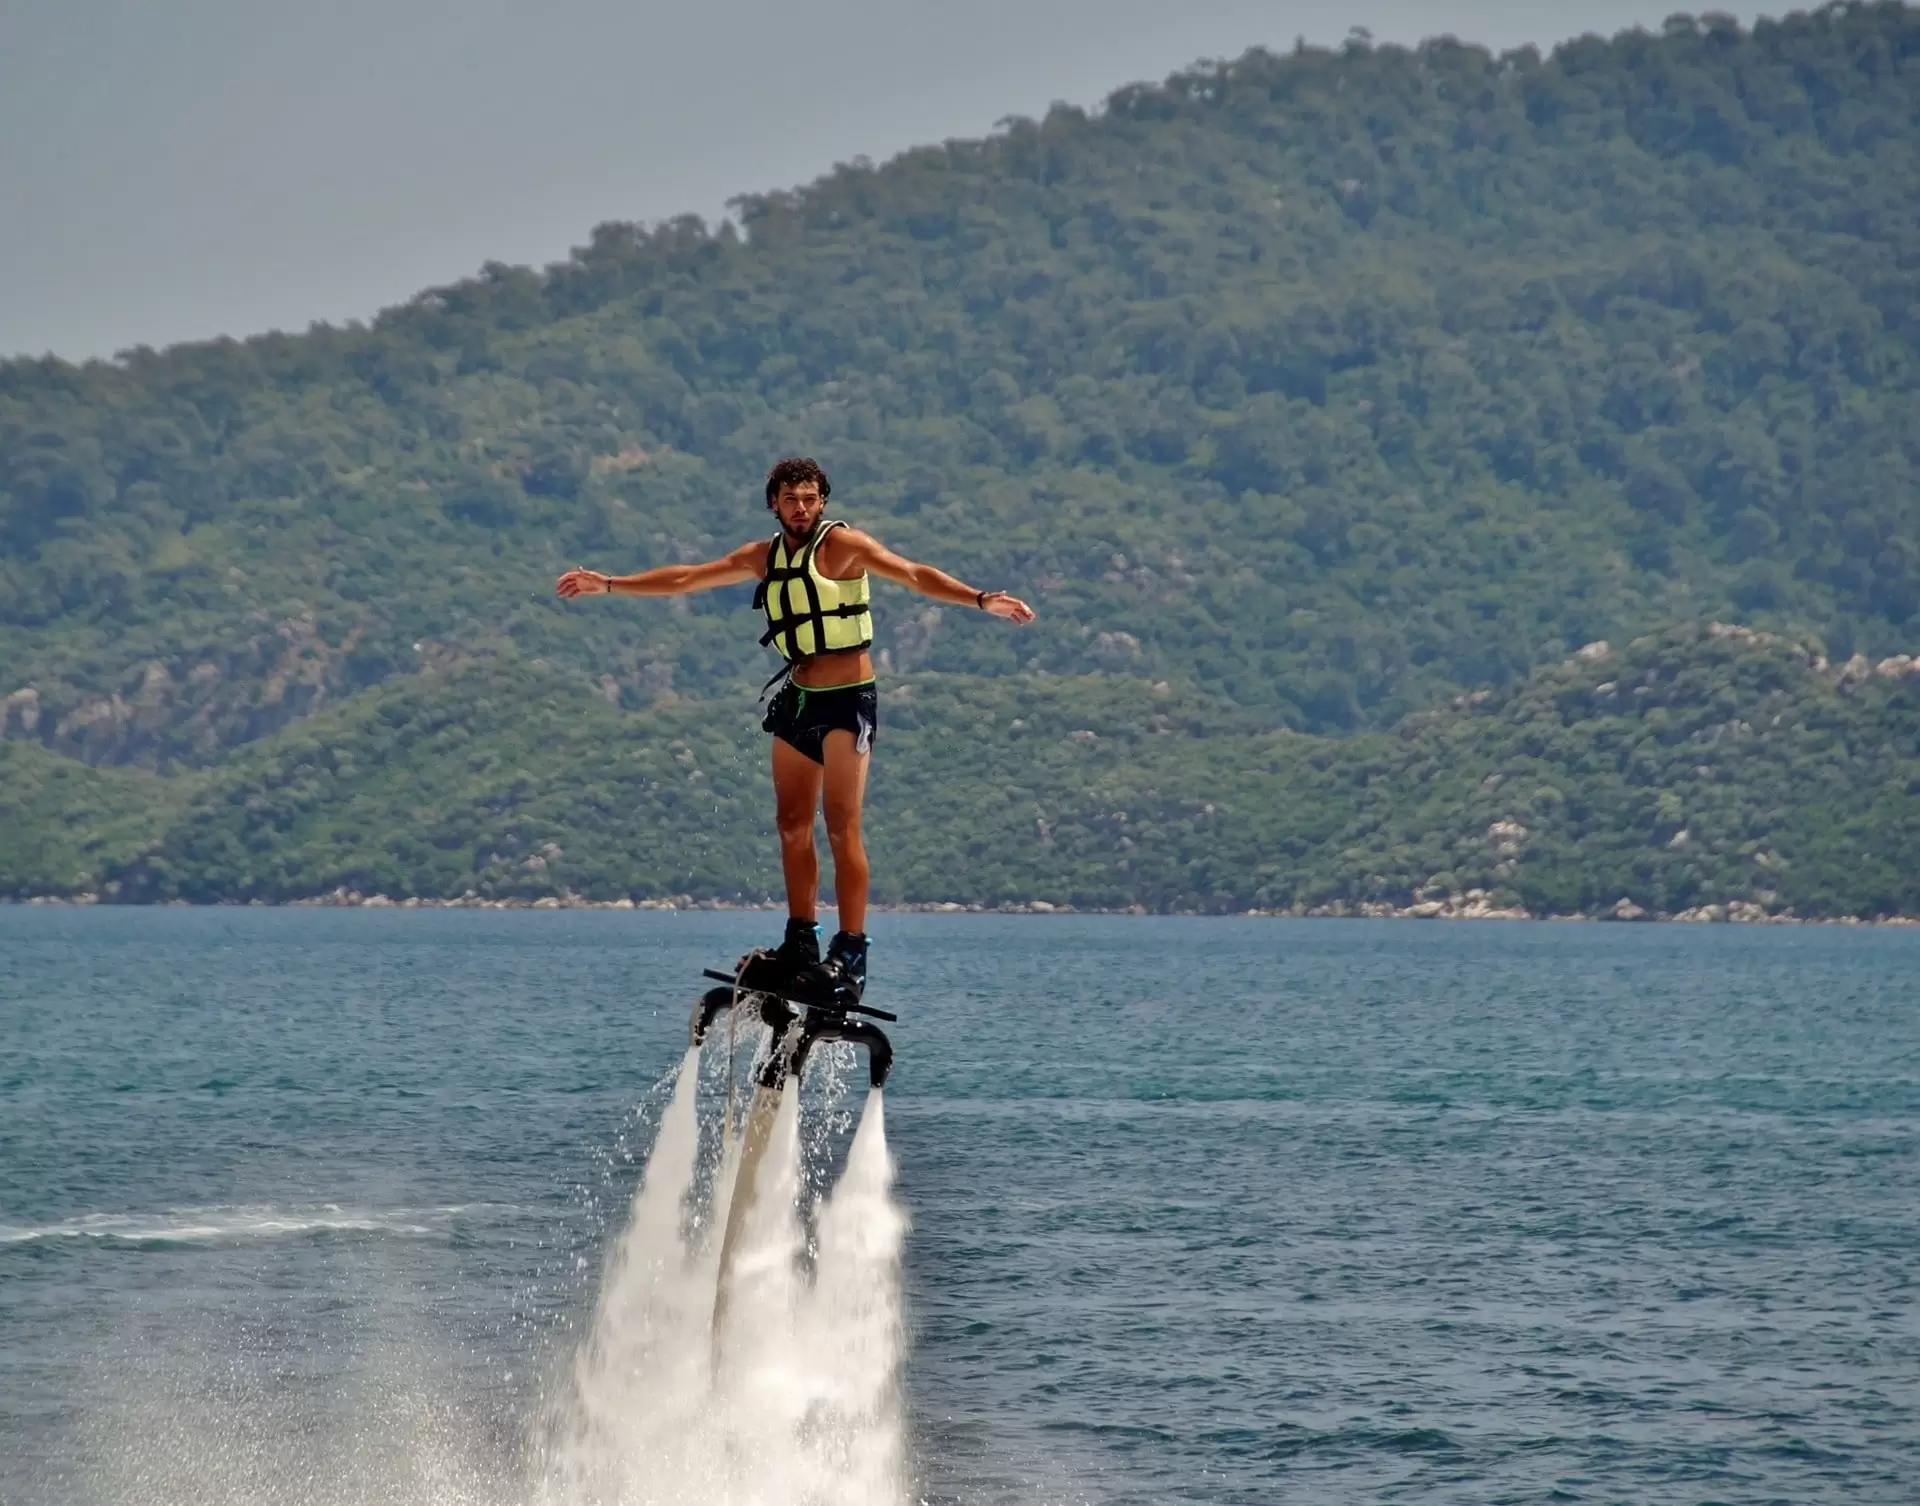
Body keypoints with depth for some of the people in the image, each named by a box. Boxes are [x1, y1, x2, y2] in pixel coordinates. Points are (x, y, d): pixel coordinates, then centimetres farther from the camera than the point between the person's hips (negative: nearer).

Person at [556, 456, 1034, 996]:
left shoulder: (842, 544, -8)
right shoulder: (764, 557, 11)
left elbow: (913, 575, -20)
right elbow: (687, 578, 19)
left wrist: (980, 600, -34)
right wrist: (609, 585, 21)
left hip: (848, 698, -7)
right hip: (798, 699, 7)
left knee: (841, 826, -12)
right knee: (792, 823, 8)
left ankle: (851, 952, -14)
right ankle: (802, 941, 16)